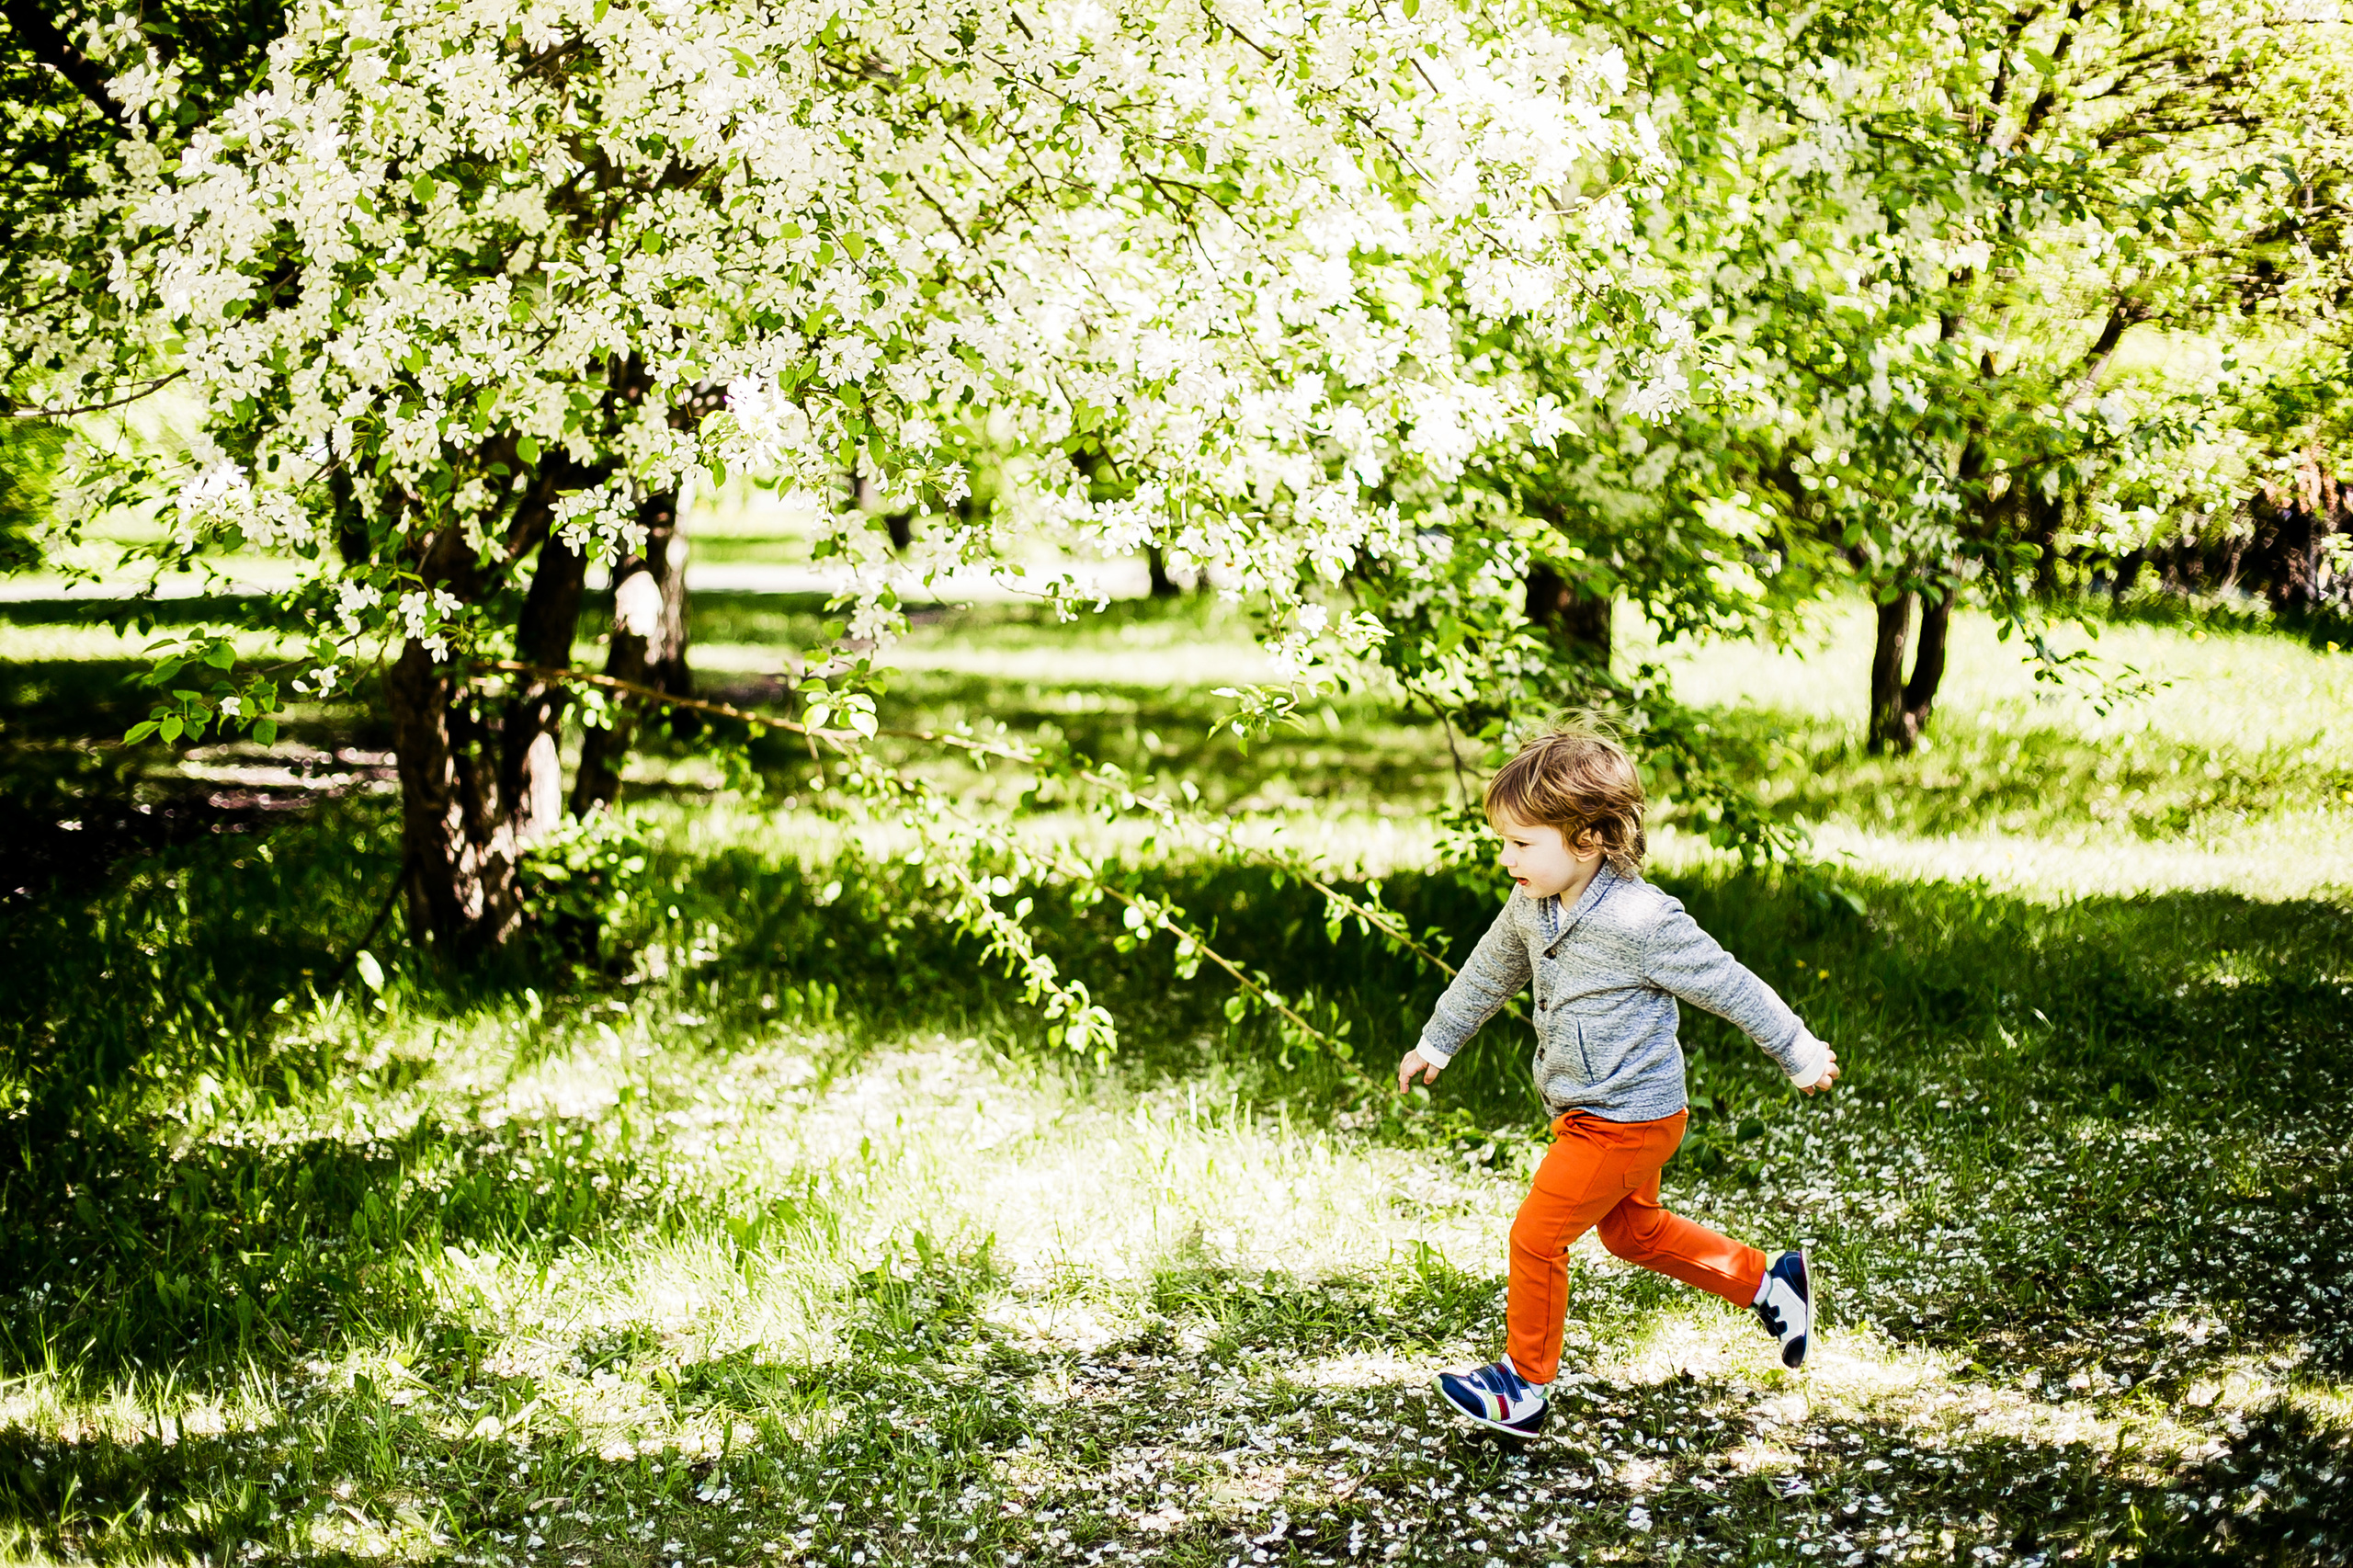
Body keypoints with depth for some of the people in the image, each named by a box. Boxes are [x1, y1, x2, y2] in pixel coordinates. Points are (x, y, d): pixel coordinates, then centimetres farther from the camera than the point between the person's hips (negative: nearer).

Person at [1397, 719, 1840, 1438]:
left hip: (1625, 1118, -9)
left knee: (1536, 1237, -3)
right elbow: (1490, 973, 17)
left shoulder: (1637, 921, -27)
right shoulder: (1531, 908, -3)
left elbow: (1730, 986, -18)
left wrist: (1800, 1054, -8)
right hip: (1590, 1110, 9)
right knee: (1634, 1230, 24)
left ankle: (1525, 1384, 14)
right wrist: (1437, 1042, 27)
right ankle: (1770, 1282, 38)